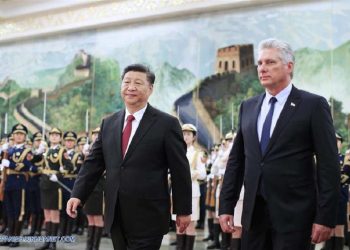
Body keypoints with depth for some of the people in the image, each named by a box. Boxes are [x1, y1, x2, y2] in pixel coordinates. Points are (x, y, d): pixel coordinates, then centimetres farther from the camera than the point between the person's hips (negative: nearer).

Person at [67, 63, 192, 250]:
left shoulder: (167, 124, -5)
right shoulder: (108, 123, 10)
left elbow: (180, 171, -3)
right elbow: (93, 163, 9)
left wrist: (183, 210, -2)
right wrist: (78, 195, -3)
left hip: (148, 218, -5)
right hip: (116, 216, 5)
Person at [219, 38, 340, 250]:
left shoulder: (313, 105, -3)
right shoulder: (248, 107, 11)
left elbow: (329, 165, -7)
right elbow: (236, 160, 12)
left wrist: (325, 217, -11)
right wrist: (227, 206, 6)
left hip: (294, 213, -4)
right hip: (254, 211, 4)